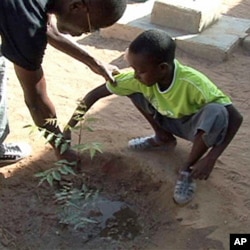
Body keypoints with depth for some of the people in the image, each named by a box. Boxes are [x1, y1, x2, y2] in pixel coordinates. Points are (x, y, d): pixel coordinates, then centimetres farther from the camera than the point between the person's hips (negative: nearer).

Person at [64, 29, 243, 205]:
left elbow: (236, 118, -36)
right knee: (133, 90, -15)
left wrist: (211, 158, -42)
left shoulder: (193, 83, -38)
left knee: (217, 113, -37)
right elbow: (95, 94, -18)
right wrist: (68, 130, -23)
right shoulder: (139, 78, -26)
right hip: (168, 120, 4)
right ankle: (163, 137, 8)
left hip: (194, 127, -4)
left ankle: (187, 169, -13)